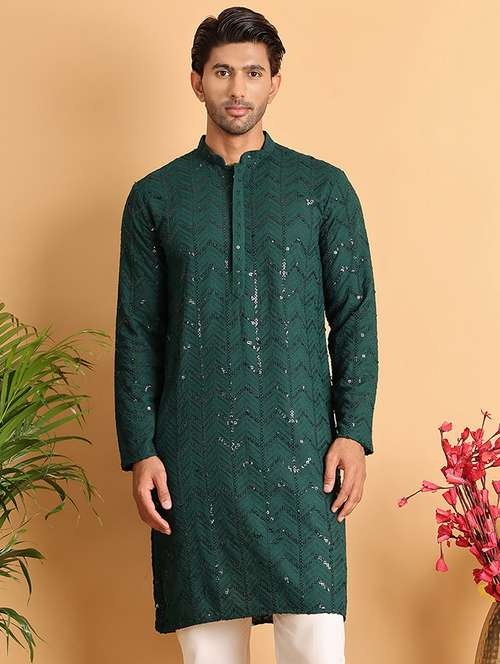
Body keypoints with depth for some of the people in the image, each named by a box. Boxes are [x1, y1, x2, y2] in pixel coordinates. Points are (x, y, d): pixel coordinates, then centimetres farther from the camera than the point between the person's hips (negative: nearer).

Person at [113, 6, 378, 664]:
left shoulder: (324, 188, 6)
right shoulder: (154, 197, 8)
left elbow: (355, 315, 5)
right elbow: (136, 333, 7)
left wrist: (354, 433, -4)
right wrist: (140, 451, 0)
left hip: (299, 448, -1)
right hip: (191, 453, 1)